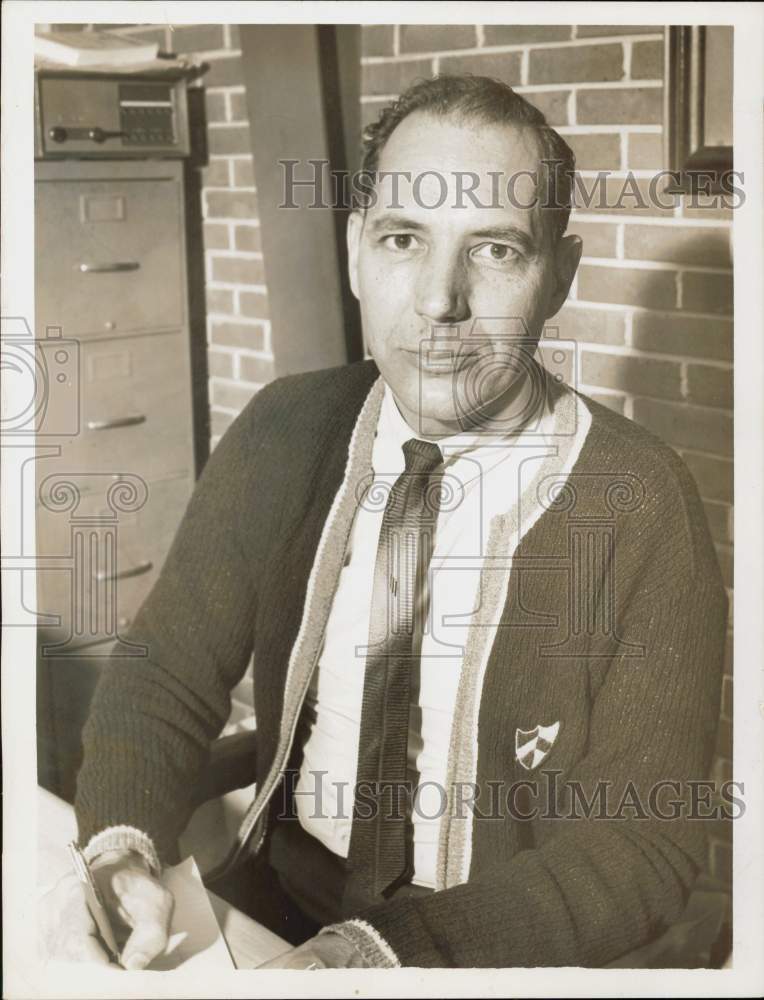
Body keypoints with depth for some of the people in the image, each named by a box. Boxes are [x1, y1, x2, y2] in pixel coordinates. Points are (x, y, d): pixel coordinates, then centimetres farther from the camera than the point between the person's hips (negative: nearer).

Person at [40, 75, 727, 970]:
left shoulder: (640, 507, -15)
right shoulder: (284, 431, -5)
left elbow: (640, 842, -13)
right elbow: (166, 674, -1)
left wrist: (384, 950, -25)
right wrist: (120, 849, -20)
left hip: (495, 955, -3)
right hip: (275, 909, 3)